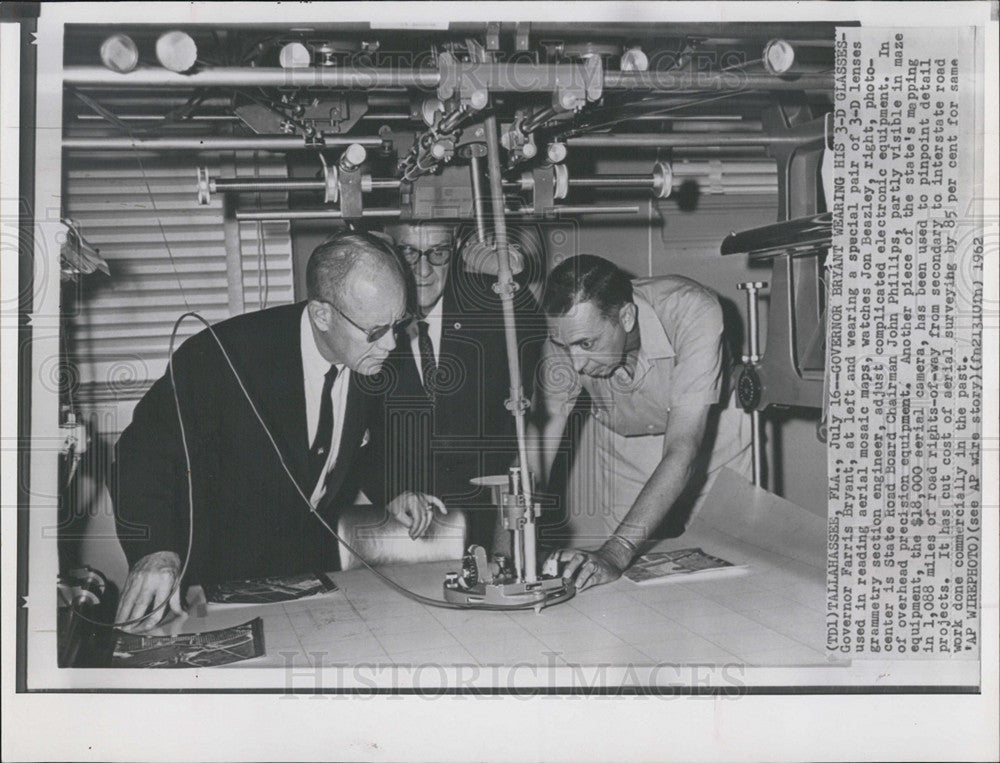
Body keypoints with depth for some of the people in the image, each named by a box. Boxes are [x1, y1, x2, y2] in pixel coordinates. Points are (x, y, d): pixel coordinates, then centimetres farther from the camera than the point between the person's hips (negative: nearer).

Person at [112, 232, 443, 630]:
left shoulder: (374, 354, -8)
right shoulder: (224, 354, -26)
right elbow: (146, 448, -21)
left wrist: (389, 491, -5)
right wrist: (156, 550, -36)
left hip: (315, 561, 4)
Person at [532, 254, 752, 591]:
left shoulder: (693, 312, -38)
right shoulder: (570, 329, -28)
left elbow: (681, 453, -43)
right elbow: (542, 435, -28)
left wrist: (615, 554, -51)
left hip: (711, 442, -1)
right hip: (615, 442, 2)